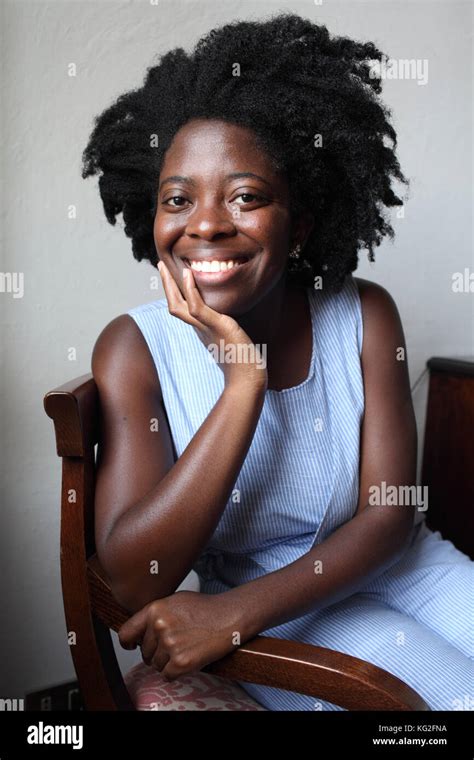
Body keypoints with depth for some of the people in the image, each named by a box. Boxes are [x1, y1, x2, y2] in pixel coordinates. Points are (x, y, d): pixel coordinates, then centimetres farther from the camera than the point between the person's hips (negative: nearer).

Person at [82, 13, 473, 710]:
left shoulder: (365, 316, -10)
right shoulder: (135, 349, -16)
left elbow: (388, 514, -11)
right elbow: (133, 582, -23)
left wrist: (235, 612, -24)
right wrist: (243, 377, -28)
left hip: (396, 567, 3)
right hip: (285, 624, -2)